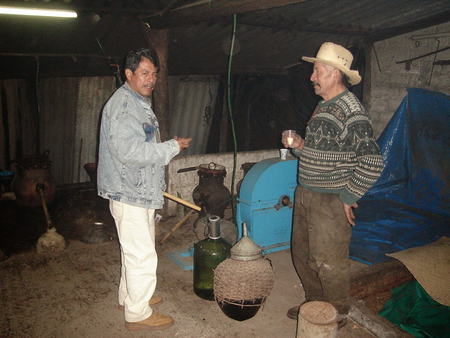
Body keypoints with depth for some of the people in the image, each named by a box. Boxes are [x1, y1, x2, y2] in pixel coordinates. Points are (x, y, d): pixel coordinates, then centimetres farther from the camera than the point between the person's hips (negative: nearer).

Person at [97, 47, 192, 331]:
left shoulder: (140, 103, 16)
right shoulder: (122, 104, -18)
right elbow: (129, 151, -28)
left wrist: (157, 181, 26)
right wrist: (173, 147, -19)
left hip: (141, 191, 10)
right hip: (129, 194, -10)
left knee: (136, 251, 22)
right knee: (142, 256, -2)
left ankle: (130, 296, 38)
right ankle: (137, 313, 13)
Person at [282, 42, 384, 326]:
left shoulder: (352, 112, -18)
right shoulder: (323, 106, 12)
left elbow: (372, 163, -23)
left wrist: (348, 197, -16)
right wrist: (300, 146, 4)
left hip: (331, 201, -9)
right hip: (306, 196, 9)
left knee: (328, 261, 2)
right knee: (302, 253, 18)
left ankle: (337, 315, 26)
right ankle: (314, 302, 38)